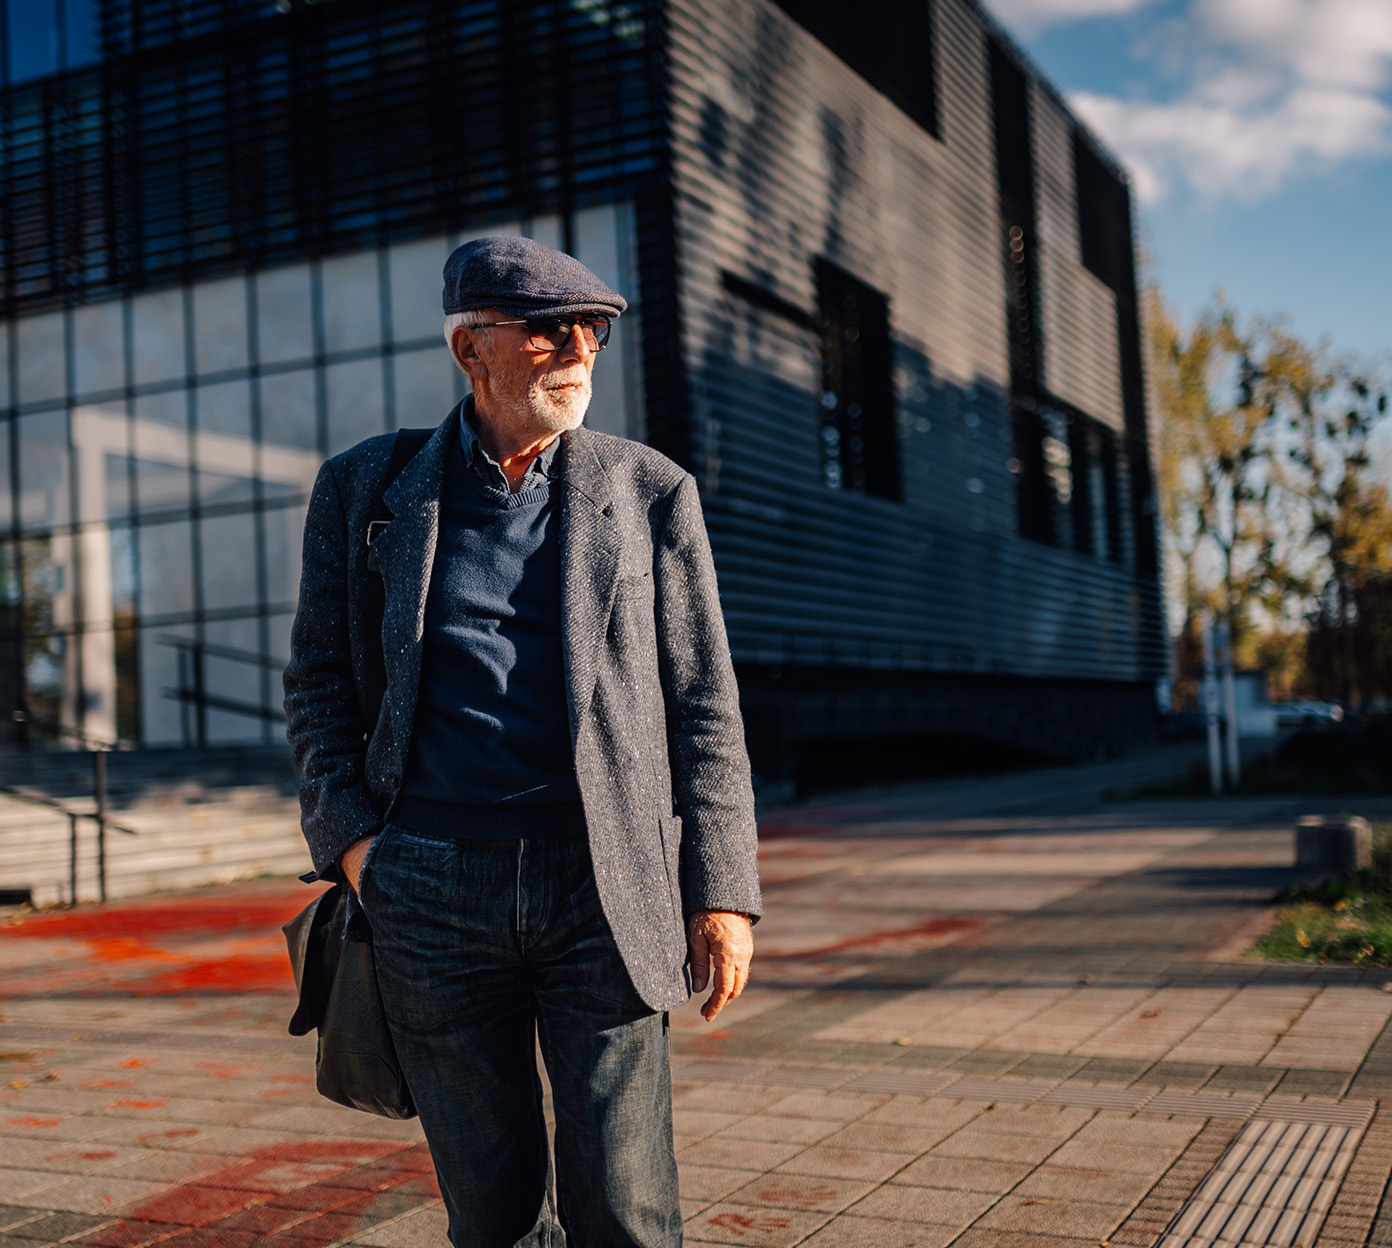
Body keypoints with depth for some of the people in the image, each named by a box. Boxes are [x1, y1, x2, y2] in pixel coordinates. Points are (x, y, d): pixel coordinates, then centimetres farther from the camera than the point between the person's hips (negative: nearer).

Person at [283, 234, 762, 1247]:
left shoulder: (651, 492, 5)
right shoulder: (365, 489, 7)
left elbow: (704, 705, 4)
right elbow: (320, 680, 13)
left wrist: (723, 893, -2)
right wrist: (350, 838, -2)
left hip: (604, 890, -1)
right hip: (433, 889, 1)